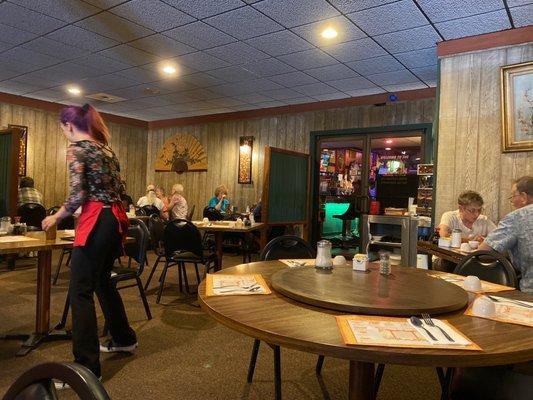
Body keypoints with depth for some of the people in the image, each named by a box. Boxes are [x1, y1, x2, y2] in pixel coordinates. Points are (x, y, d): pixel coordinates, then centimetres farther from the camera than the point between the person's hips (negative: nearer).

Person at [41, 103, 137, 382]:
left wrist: (55, 217, 2)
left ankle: (87, 367, 0)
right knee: (102, 281, 22)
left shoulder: (77, 149, -7)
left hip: (96, 221, -9)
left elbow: (78, 195, -15)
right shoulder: (105, 148, 18)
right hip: (116, 218, 9)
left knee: (80, 291, -3)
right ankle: (124, 339, 36)